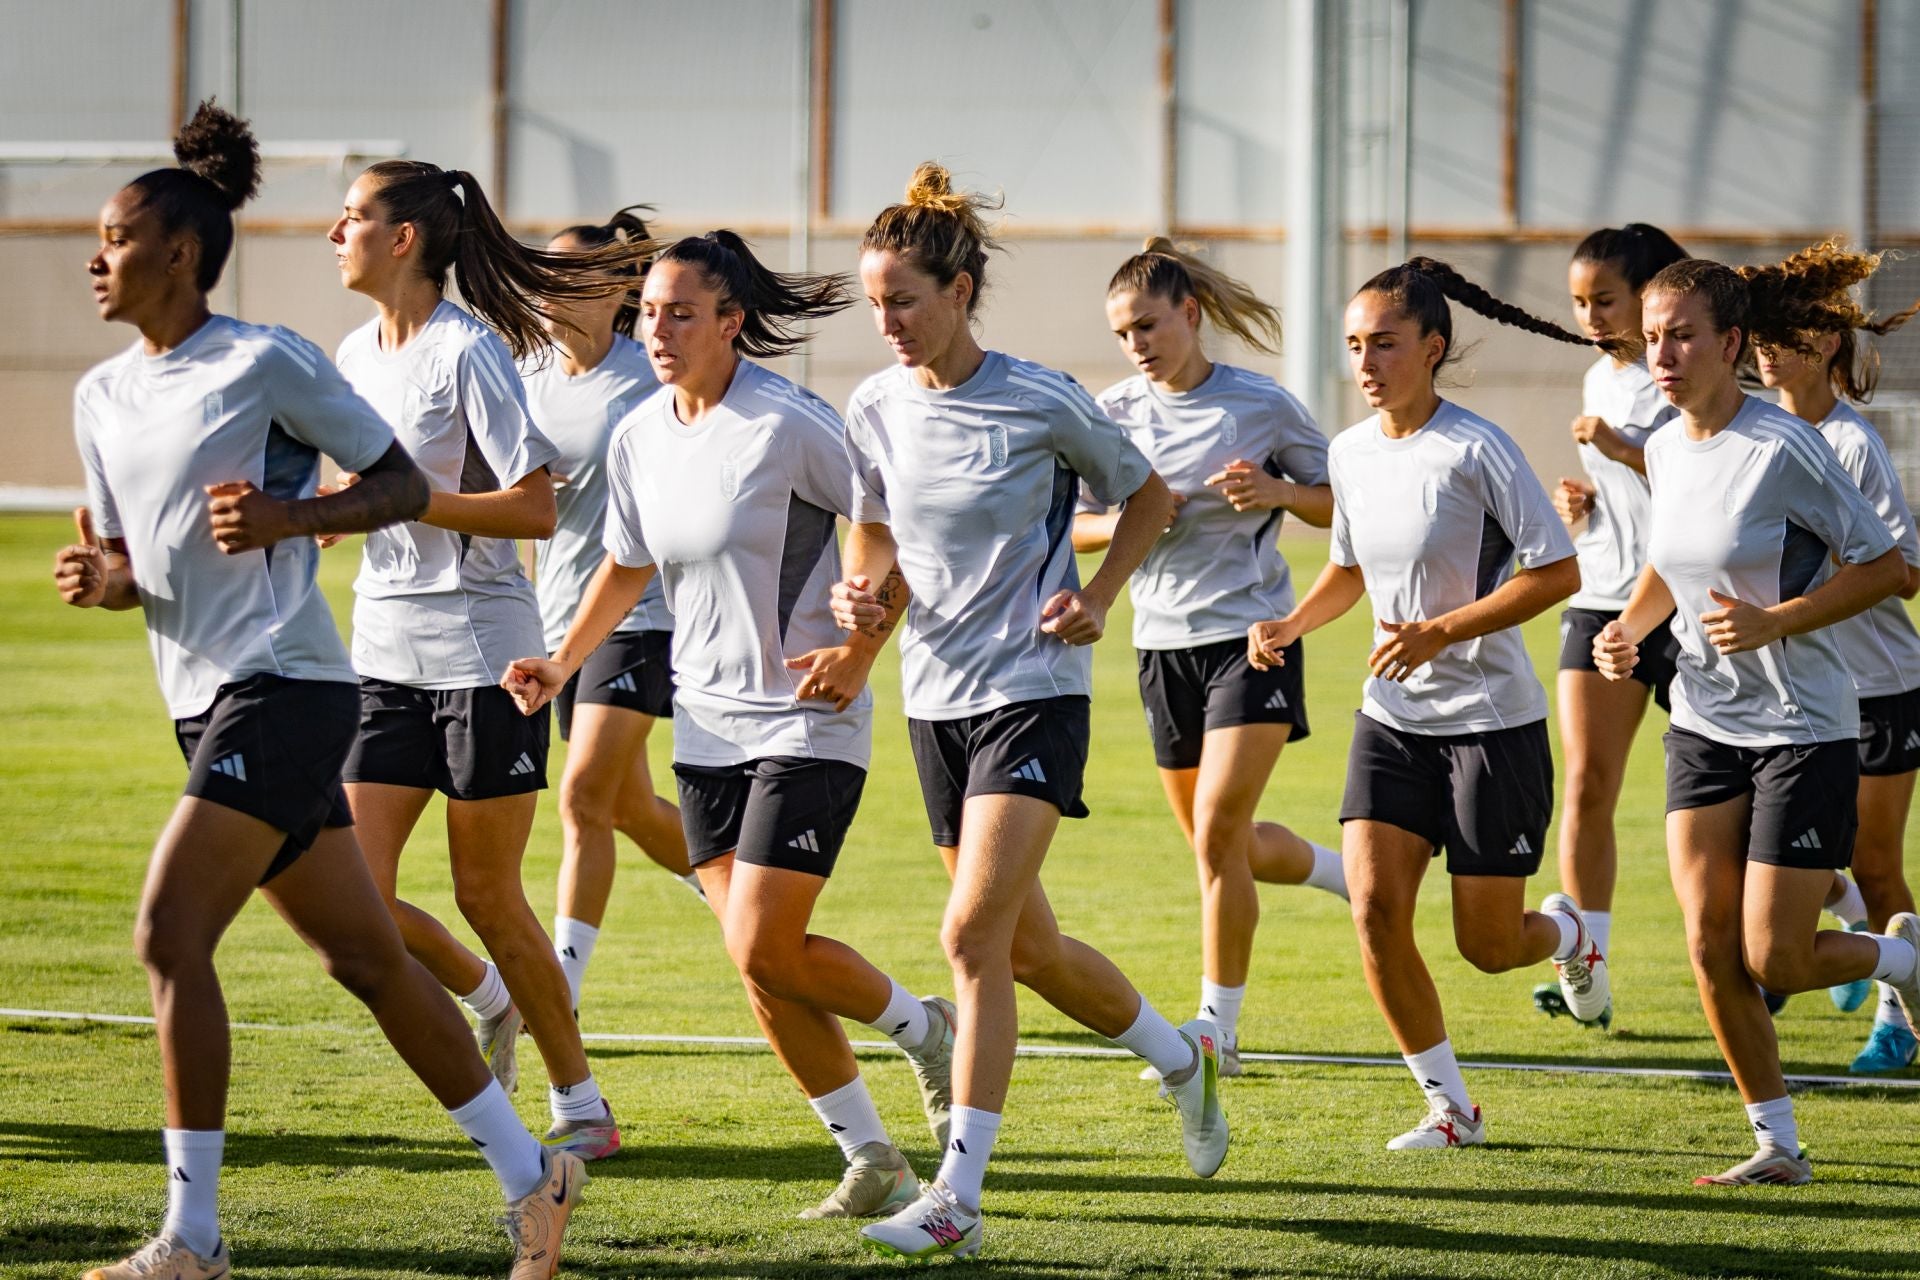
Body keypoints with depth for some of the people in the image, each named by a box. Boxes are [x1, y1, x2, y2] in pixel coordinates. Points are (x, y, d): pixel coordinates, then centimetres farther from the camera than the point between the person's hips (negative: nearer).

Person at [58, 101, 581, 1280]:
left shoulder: (266, 364, -8)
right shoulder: (103, 397, 14)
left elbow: (406, 485, -4)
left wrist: (292, 518, -20)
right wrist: (101, 578, -2)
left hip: (283, 687, -8)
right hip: (207, 700, 8)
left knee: (171, 933, -16)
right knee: (365, 956, 12)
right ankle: (532, 1176, 21)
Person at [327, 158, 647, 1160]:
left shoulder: (470, 351, -12)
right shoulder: (355, 356, 10)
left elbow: (536, 508, -18)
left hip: (482, 653, -7)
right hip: (385, 655, 7)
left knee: (487, 897, -1)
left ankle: (580, 1106, 14)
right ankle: (490, 1000, 26)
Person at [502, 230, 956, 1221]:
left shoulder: (789, 426, -16)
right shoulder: (638, 438, 4)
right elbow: (628, 566, 20)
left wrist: (858, 655, -17)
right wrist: (562, 665, 10)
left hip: (808, 722, -7)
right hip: (707, 726, 7)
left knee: (763, 949, -13)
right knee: (757, 966, 2)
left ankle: (922, 1026, 15)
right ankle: (872, 1160, 13)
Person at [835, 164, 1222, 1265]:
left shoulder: (1043, 402, -10)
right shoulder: (875, 412, 3)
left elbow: (1148, 497, 5)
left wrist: (1098, 597, -9)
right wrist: (866, 592, -3)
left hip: (1033, 691, -6)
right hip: (936, 698, 6)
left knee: (975, 935, -17)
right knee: (1027, 946, 13)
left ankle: (957, 1199, -16)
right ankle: (1183, 1057, 40)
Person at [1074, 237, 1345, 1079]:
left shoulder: (1261, 405, -5)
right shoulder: (1111, 414, 2)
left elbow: (1342, 505, 4)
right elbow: (1065, 527, 7)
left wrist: (1278, 492, -15)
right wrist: (1126, 523, -12)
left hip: (1251, 637, -4)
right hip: (1164, 642, 4)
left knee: (1217, 833, -15)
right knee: (1224, 846, 11)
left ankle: (1217, 1029, -6)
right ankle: (1350, 876, 40)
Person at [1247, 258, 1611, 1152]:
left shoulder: (1476, 451, -16)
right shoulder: (1349, 452, 4)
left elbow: (1558, 572, -16)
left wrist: (1440, 631, -23)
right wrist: (1290, 626, 2)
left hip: (1492, 719, -5)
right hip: (1392, 718, 5)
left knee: (1488, 945, -1)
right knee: (1374, 904, -12)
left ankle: (1567, 934, 37)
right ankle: (1449, 1105, 1)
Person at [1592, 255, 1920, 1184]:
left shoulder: (1782, 449, -18)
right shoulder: (1666, 448, 3)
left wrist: (1774, 621, -24)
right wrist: (1628, 627, 1)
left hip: (1804, 731, -6)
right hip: (1704, 726, 6)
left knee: (1775, 962, -7)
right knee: (1712, 951, -2)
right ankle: (1777, 1143, 11)